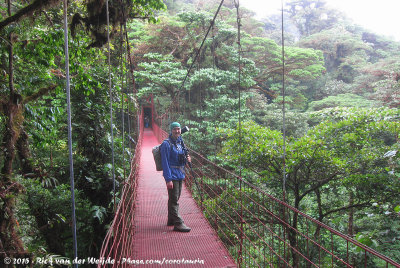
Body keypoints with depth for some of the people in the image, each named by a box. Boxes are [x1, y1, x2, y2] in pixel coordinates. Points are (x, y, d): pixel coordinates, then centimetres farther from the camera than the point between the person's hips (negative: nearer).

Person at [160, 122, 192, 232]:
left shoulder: (180, 142, 12)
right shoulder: (166, 144, -12)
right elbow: (165, 162, -16)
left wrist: (186, 159, -1)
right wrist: (168, 179, -21)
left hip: (180, 174, 8)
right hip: (172, 175, -8)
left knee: (174, 199, 17)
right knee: (174, 200, -6)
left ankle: (171, 220, 29)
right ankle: (178, 223, -2)